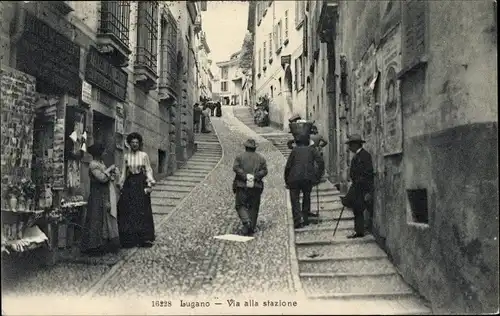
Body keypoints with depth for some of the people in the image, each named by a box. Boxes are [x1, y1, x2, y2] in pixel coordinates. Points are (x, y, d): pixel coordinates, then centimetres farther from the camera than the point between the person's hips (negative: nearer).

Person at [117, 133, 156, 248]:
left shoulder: (144, 155, 0)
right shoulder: (126, 156, 6)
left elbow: (148, 170, 2)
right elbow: (123, 172, 10)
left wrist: (150, 181, -9)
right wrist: (121, 185, 6)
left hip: (141, 183, -2)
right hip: (129, 184, 2)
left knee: (142, 211, -1)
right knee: (128, 211, 1)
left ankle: (145, 238, 5)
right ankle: (129, 239, 9)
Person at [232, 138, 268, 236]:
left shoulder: (240, 156, 5)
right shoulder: (261, 158, 10)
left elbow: (236, 167, -11)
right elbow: (264, 170, -3)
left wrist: (245, 176, -14)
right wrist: (255, 176, -9)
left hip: (242, 185, -2)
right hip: (256, 187, 2)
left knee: (240, 206, 5)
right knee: (253, 207, 9)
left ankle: (246, 222, -19)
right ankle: (251, 229, 9)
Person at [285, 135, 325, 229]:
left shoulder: (295, 150, 11)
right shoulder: (311, 150, 15)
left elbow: (288, 166, 5)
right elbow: (321, 162, 2)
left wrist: (287, 181, 13)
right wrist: (317, 176, 6)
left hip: (295, 178, -2)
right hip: (308, 178, 2)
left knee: (295, 200, 5)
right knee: (306, 197, 21)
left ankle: (298, 220, -11)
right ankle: (305, 219, 22)